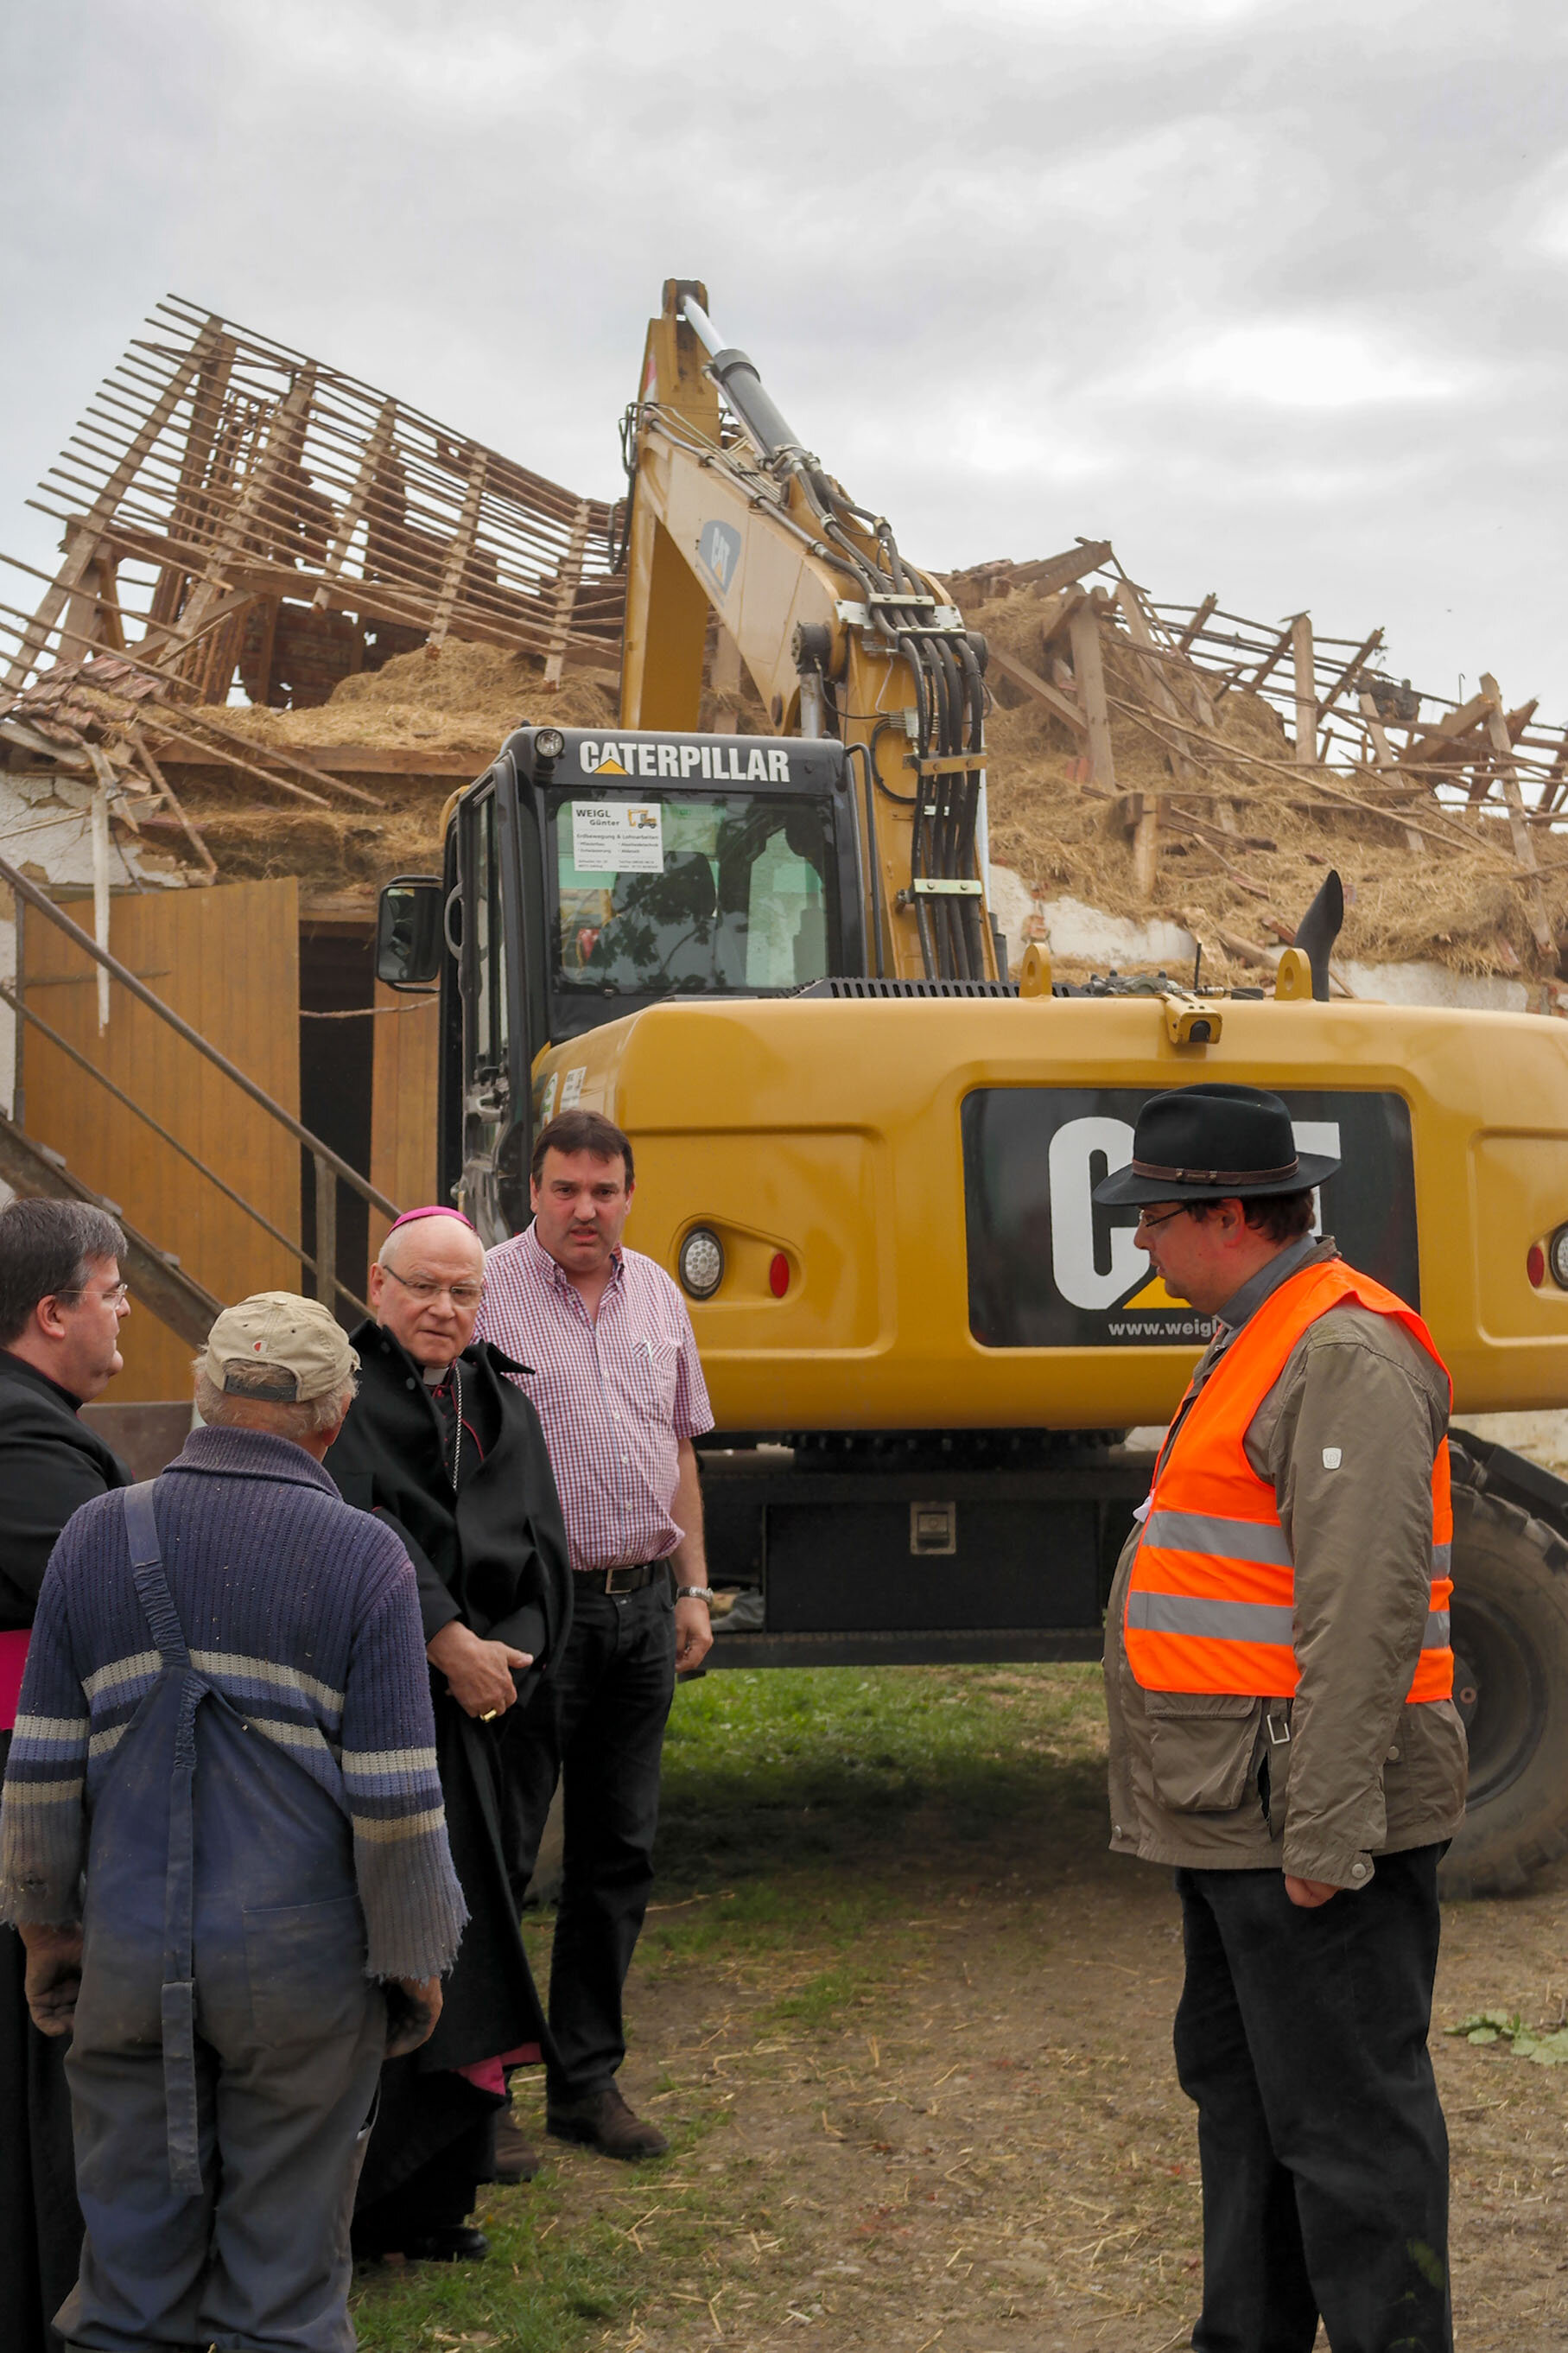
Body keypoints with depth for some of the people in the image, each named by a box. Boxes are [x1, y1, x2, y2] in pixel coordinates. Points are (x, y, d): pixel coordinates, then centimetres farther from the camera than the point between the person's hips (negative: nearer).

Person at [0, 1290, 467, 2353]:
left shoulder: (99, 1535, -2)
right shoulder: (363, 1555, -11)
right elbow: (395, 1795, -12)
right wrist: (415, 1957, 1)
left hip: (129, 1957, 3)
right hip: (301, 1966, -2)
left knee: (132, 2266, 14)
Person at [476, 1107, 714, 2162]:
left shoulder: (657, 1293, 12)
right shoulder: (487, 1293, -7)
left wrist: (692, 1589, 13)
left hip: (641, 1606, 6)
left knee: (620, 1850, 11)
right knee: (500, 1851, 0)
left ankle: (587, 2079, 22)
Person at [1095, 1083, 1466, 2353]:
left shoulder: (1348, 1357, -18)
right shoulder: (1262, 1343, 16)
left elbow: (1365, 1614, -25)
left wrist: (1325, 1836, -25)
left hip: (1311, 1830, -11)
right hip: (1236, 1822, 11)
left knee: (1347, 2126, -2)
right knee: (1237, 2090, 20)